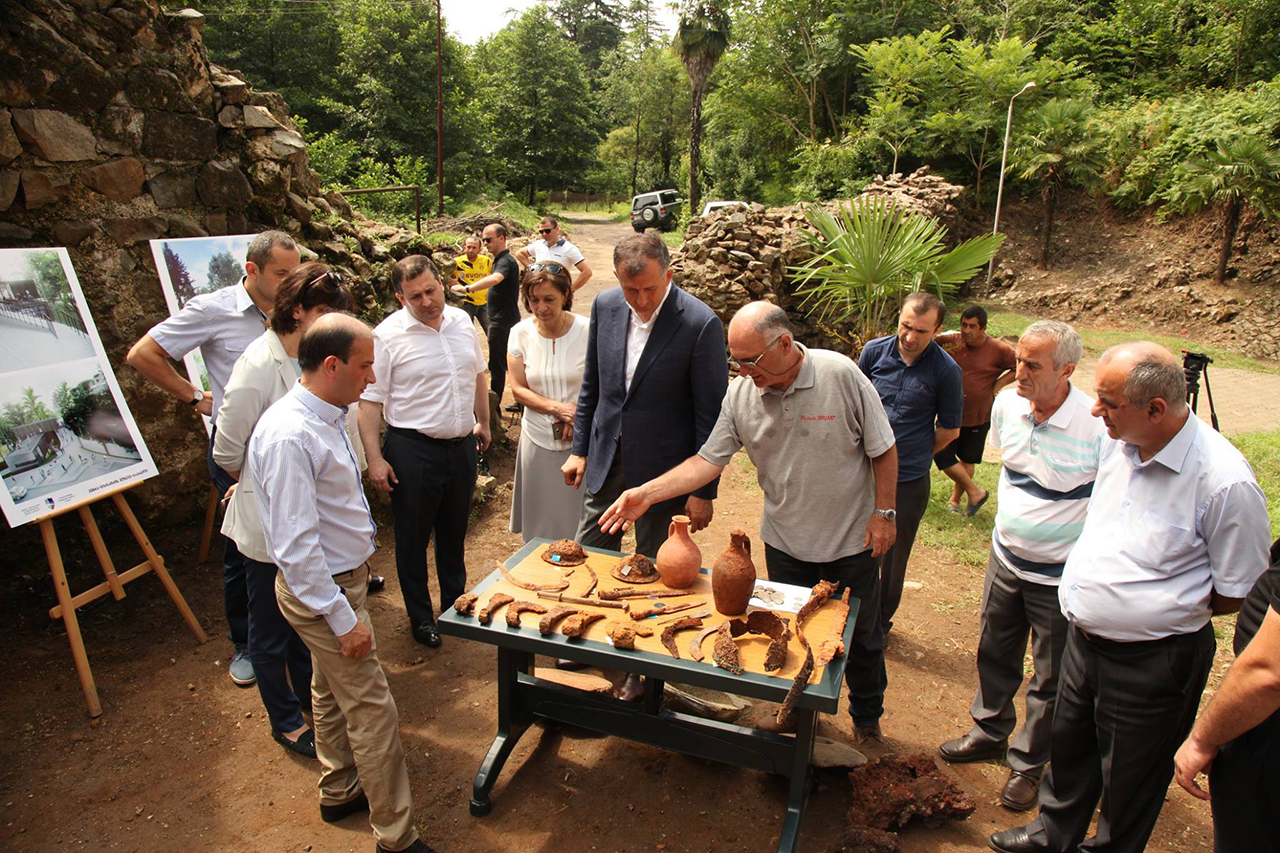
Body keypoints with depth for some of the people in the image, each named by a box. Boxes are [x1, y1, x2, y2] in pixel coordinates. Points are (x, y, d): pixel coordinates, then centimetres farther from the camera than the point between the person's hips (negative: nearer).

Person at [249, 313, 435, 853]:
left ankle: (339, 792, 46)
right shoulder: (289, 436, -28)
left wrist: (345, 602, 18)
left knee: (332, 693, 25)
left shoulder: (327, 417, 2)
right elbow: (295, 545, -28)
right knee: (372, 711, 1)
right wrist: (343, 618, -23)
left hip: (338, 578, 10)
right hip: (321, 591, -10)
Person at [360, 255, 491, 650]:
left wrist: (482, 422, 21)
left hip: (461, 445, 5)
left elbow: (477, 374, 18)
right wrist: (375, 458, -16)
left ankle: (456, 603, 38)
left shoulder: (461, 321, 4)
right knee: (413, 538, 9)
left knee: (454, 531, 20)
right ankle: (420, 616, 27)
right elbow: (370, 401, -12)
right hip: (413, 450, -5)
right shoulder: (387, 336, -13)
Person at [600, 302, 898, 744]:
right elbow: (708, 460, -11)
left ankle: (868, 717, 43)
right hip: (785, 541, 2)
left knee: (861, 636, 17)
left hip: (853, 539, -2)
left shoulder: (841, 375, -21)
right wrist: (646, 493, -20)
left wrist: (883, 512, -10)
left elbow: (883, 450, -11)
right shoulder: (740, 394, -11)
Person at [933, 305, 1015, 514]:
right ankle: (975, 492, 14)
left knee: (968, 459, 12)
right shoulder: (948, 341, -9)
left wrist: (999, 383, -9)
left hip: (979, 416, -1)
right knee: (942, 456, -4)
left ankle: (954, 500, 31)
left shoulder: (998, 350, -11)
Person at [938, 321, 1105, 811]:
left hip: (1061, 576, -5)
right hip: (1005, 558, 5)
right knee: (994, 654, 21)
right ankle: (989, 733, 44)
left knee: (1051, 679, 14)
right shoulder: (1007, 405, -8)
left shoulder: (1098, 427, -26)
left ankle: (1029, 763, 35)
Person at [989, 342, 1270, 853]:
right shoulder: (1117, 442, -5)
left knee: (1128, 777, 17)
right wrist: (1085, 600, 8)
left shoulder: (1224, 481, -25)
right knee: (1068, 746, 26)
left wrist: (1168, 611, -6)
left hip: (1152, 659, -7)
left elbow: (1235, 593, -14)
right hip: (1084, 638, 7)